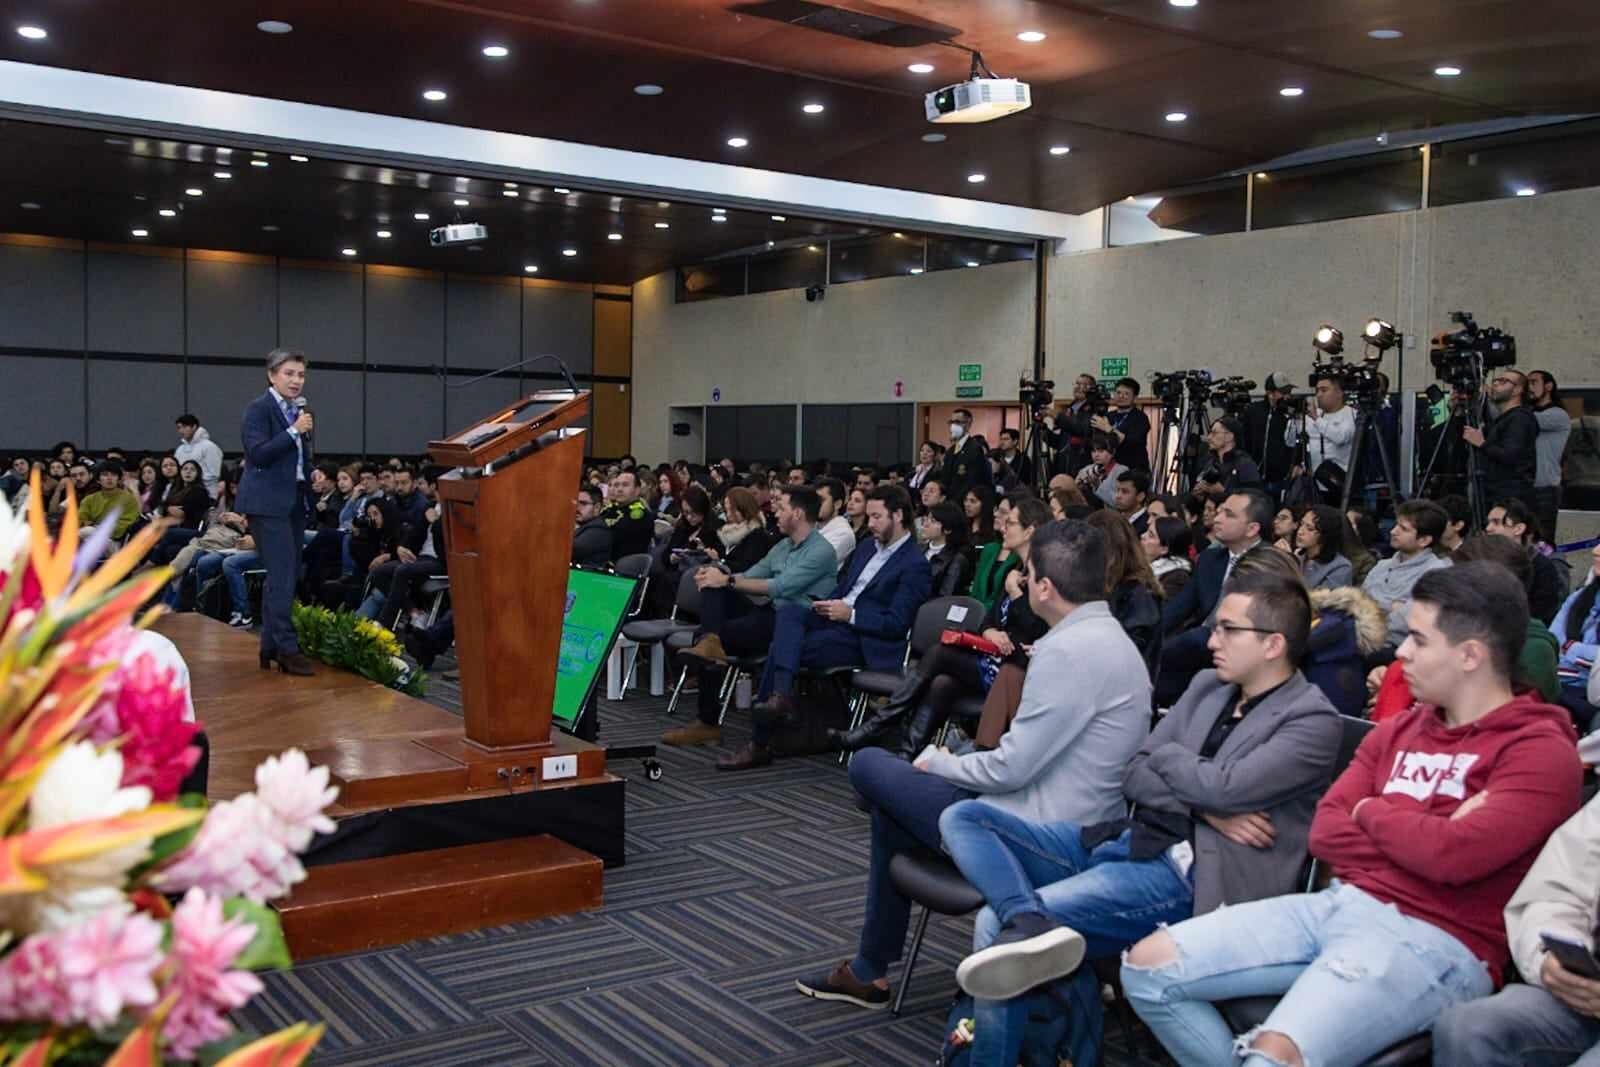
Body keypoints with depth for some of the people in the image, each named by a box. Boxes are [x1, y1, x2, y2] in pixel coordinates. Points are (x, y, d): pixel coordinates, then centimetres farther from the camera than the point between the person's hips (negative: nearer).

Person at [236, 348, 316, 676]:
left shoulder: (298, 412, 16)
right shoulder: (258, 408, -7)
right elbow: (258, 454, -18)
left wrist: (310, 478, 10)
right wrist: (294, 431, -20)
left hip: (295, 501, 8)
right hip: (268, 502, -8)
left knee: (284, 576, 10)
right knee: (283, 575, -13)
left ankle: (270, 646, 18)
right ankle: (287, 648, -12)